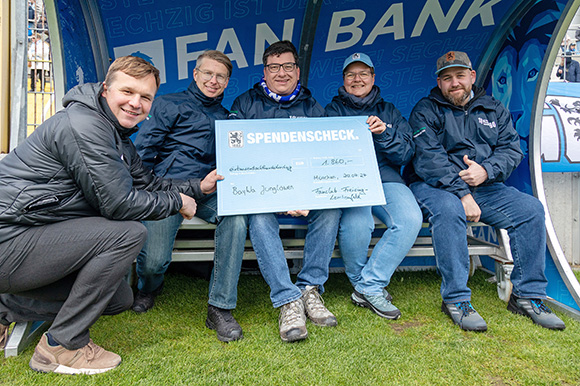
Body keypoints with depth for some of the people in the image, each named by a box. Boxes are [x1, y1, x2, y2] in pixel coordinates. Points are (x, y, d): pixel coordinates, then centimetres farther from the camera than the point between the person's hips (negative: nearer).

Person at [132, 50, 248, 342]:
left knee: (237, 217, -32)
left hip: (210, 191, 3)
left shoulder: (227, 117, 26)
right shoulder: (168, 104, 13)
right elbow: (142, 151, 6)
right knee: (153, 260, -20)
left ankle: (220, 308, -23)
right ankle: (148, 287, 23)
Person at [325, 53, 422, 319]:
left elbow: (405, 155, 9)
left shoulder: (389, 112, 22)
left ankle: (369, 286, -16)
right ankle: (360, 283, -5)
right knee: (356, 224, -34)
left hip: (385, 177, 3)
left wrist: (384, 133, -8)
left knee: (411, 219, -29)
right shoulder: (333, 110, 16)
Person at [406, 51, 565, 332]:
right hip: (434, 186, -5)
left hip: (484, 187, 5)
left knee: (531, 209, -14)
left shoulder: (493, 109, 16)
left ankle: (527, 296, -4)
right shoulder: (426, 110, 0)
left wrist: (486, 170, -16)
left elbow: (511, 149, 7)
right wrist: (462, 194, -24)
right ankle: (456, 299, -26)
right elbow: (428, 158, -14)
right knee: (448, 210, -37)